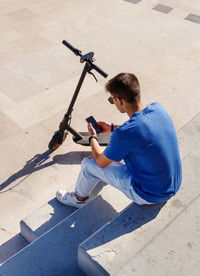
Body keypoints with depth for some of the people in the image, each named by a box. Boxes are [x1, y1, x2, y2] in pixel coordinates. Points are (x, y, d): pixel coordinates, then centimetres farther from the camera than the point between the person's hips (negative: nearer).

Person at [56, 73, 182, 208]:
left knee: (89, 164, 5)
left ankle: (79, 198, 32)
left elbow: (101, 162, -12)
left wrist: (92, 137, 6)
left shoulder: (124, 133, -31)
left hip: (150, 195, -7)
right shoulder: (158, 108, -10)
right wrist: (112, 128, 16)